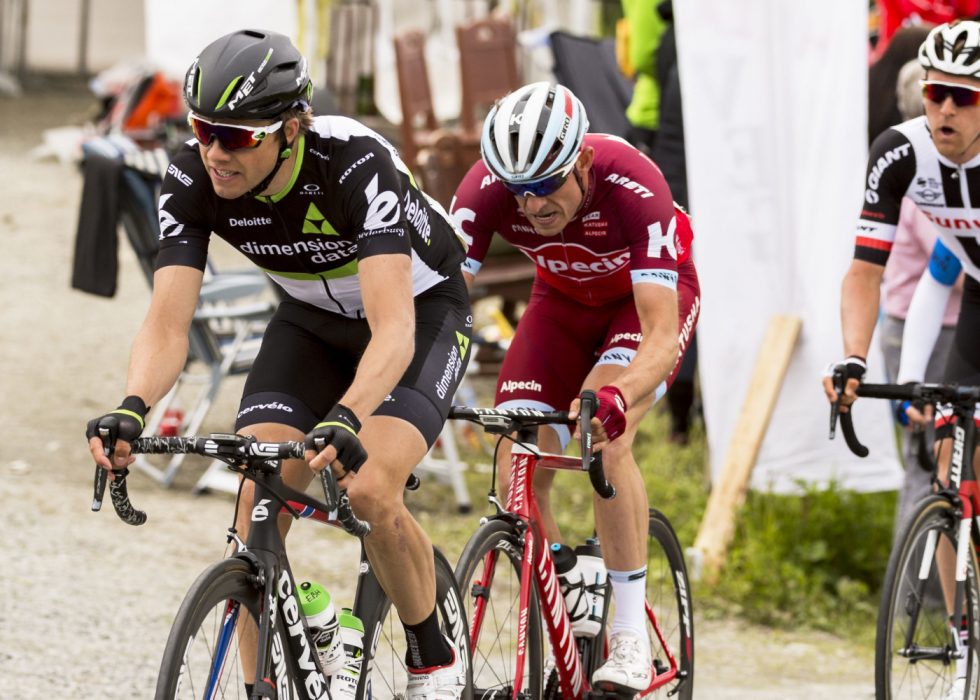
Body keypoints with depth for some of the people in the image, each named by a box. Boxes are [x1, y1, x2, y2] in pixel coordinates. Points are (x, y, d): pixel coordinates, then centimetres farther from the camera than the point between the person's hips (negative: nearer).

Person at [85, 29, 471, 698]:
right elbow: (168, 323, -28)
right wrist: (131, 409, -49)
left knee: (369, 492, -24)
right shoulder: (194, 178, -24)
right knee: (258, 498, -16)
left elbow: (393, 327, -46)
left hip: (420, 309, -5)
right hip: (315, 318, 5)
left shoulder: (355, 163, -38)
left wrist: (346, 419, -64)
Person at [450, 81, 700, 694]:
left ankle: (632, 639, -23)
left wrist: (620, 396, -64)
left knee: (604, 433, -31)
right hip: (563, 299, 4)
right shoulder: (489, 189, -30)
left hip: (650, 295, -4)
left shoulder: (633, 186, -39)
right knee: (518, 470, -13)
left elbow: (662, 335, -44)